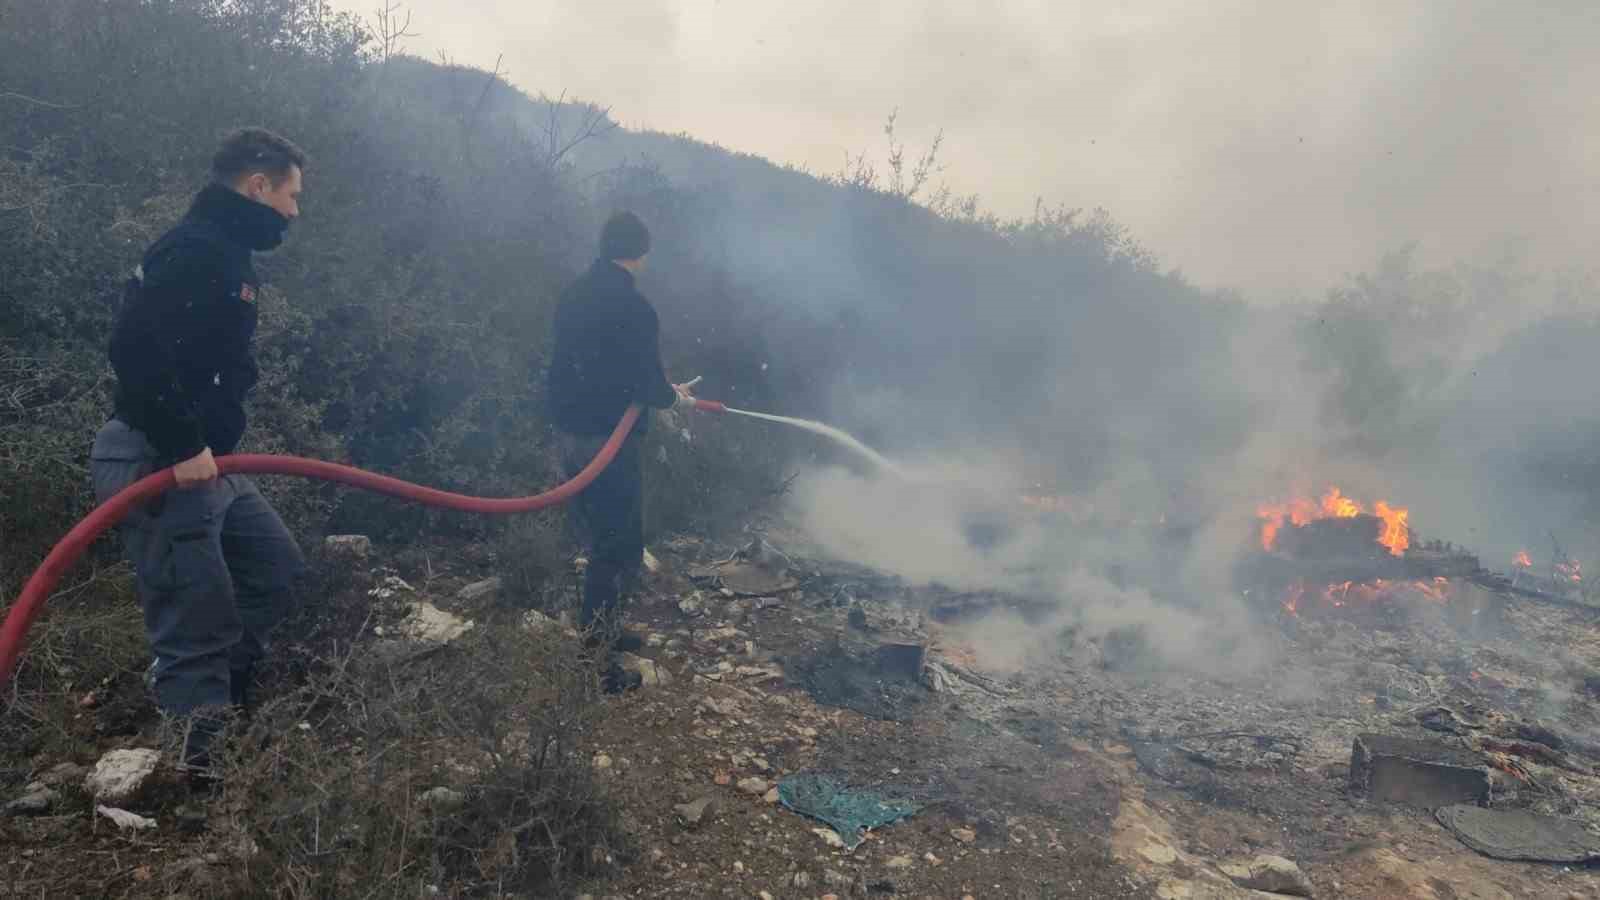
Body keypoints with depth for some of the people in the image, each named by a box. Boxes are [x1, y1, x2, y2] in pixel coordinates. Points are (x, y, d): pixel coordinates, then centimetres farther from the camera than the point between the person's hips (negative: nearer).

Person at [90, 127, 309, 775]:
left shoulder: (227, 256, 17)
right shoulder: (194, 249, -15)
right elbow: (135, 350, -27)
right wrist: (183, 447, -25)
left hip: (201, 460, 10)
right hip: (153, 464, -10)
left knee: (277, 571, 15)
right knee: (198, 618, -7)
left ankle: (221, 705, 25)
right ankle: (197, 756, 3)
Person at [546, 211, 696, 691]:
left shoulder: (573, 295, 8)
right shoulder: (633, 307, -18)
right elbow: (647, 385, -19)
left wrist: (658, 385, 22)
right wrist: (676, 397, 4)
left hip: (569, 432, 9)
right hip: (608, 440, -8)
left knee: (598, 538, 22)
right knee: (619, 548, 3)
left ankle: (604, 630, 36)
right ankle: (592, 658, 9)